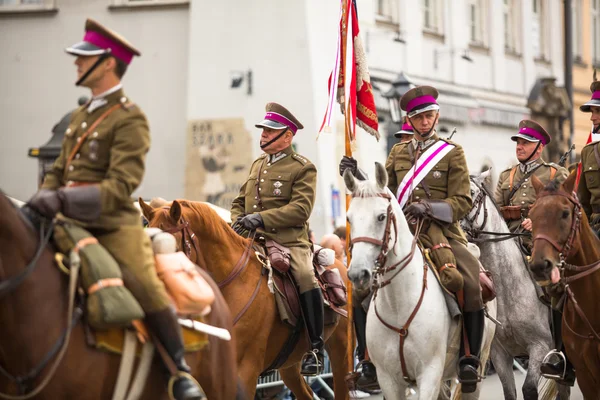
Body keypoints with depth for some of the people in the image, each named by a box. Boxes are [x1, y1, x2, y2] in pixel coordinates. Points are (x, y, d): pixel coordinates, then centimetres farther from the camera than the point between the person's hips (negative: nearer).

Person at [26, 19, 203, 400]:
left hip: (115, 226, -8)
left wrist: (64, 198, -30)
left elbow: (121, 186, -19)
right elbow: (59, 172, 22)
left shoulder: (130, 119, -9)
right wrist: (43, 200, 0)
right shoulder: (80, 117, 16)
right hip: (72, 225, 8)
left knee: (149, 292, -24)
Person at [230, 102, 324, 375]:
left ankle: (316, 348, -20)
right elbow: (239, 202, 25)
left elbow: (301, 209, -14)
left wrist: (261, 218, -22)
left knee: (306, 278, -30)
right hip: (251, 240, 7)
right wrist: (237, 223, 2)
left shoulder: (303, 168, -1)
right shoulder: (257, 165, 19)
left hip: (289, 240, -6)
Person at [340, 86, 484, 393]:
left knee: (470, 285, -25)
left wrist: (428, 207, -19)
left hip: (441, 229, -3)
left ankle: (469, 360, -12)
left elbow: (462, 202, -3)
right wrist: (356, 176, 2)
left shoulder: (452, 152, 4)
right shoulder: (398, 152, 15)